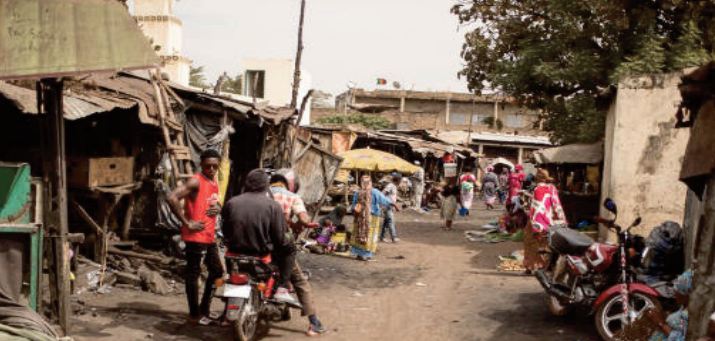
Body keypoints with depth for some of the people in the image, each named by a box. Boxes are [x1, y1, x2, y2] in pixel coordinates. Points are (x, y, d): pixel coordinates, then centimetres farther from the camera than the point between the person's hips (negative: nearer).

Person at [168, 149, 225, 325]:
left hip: (210, 236, 9)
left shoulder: (214, 182, 12)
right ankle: (194, 313, 10)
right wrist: (186, 222, -21)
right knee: (193, 274, 0)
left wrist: (218, 208, 4)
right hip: (195, 236, -9)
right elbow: (172, 198, -25)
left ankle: (204, 309, 28)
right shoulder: (195, 181, -14)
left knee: (217, 271, 16)